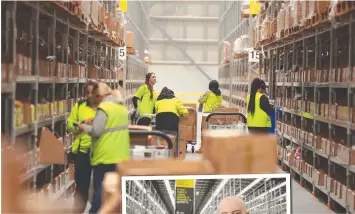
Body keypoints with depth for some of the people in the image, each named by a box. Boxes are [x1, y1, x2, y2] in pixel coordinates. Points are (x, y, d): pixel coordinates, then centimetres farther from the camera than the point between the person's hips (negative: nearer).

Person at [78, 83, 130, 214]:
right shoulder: (122, 107, 12)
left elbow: (96, 131, -20)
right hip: (121, 155, 8)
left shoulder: (104, 107, -15)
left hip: (105, 156, -7)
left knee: (100, 187, 0)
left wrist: (84, 127, -2)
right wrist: (94, 122, 19)